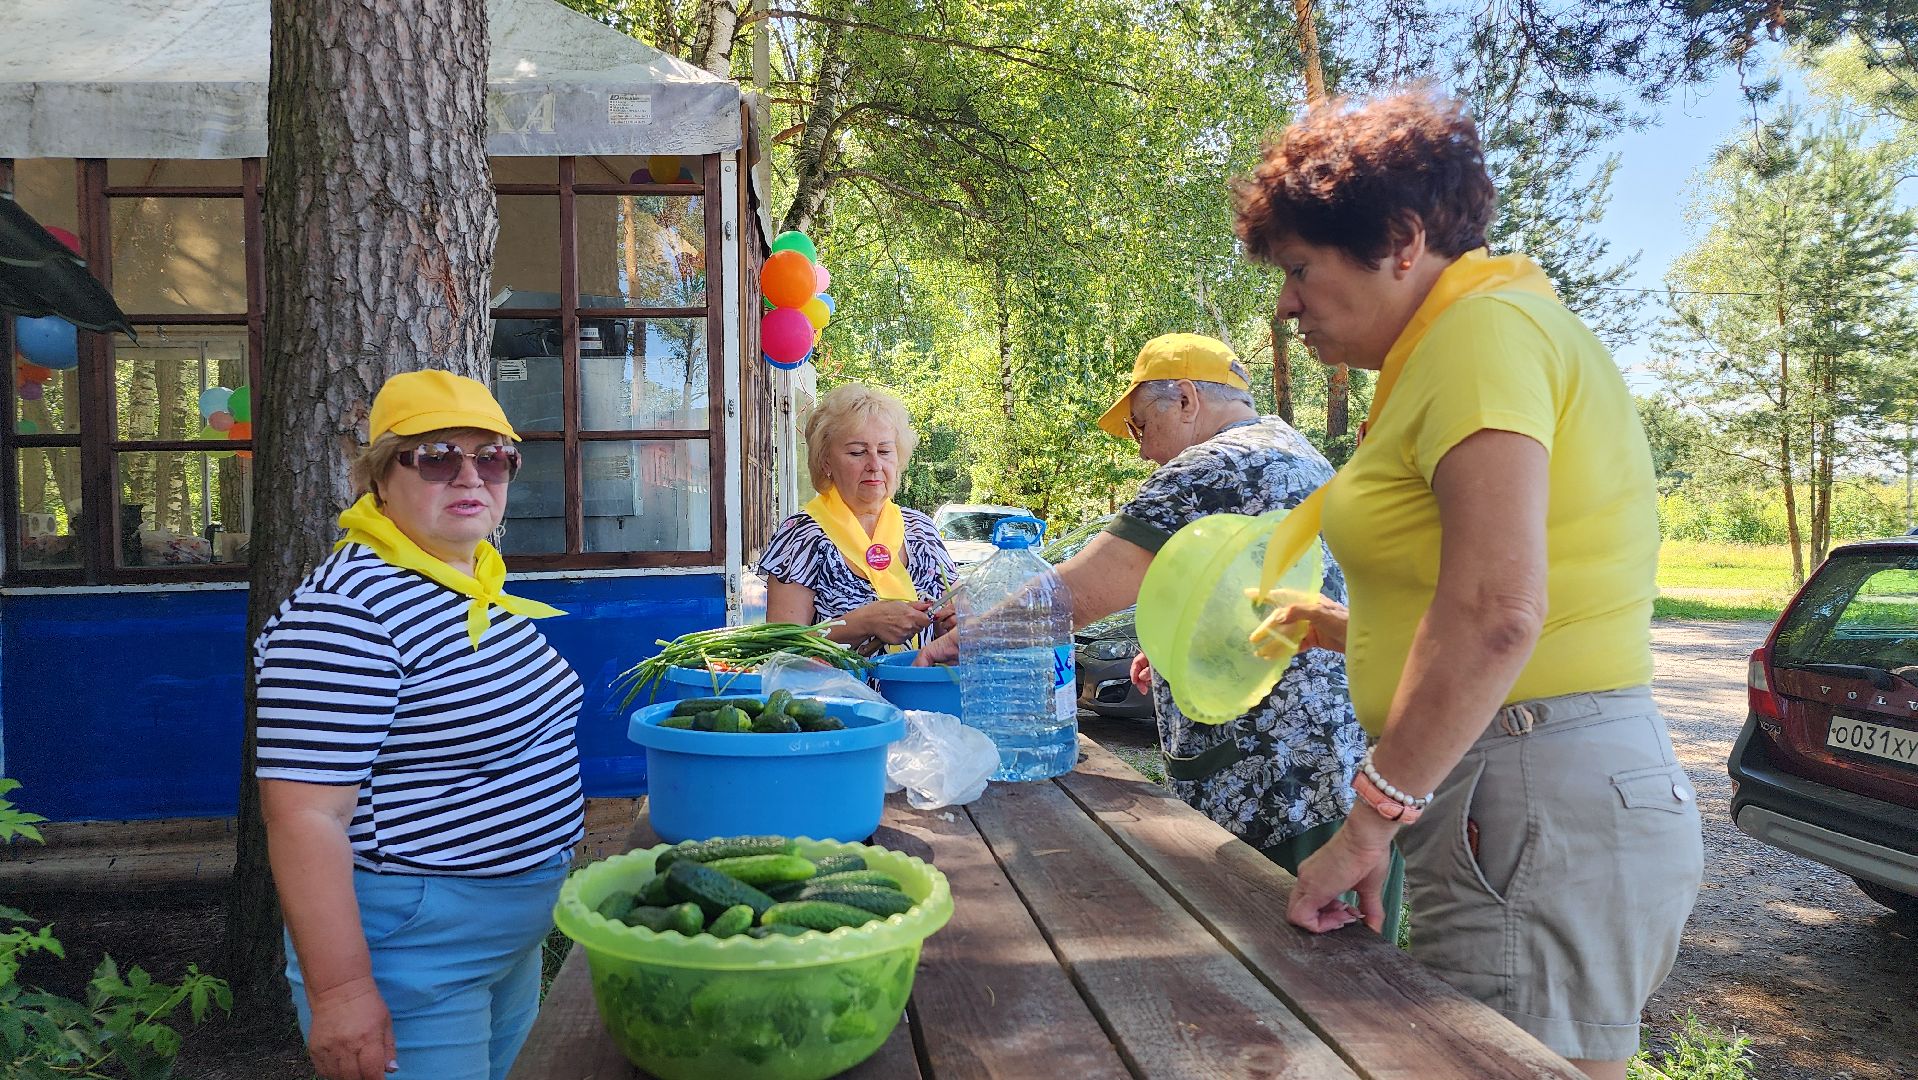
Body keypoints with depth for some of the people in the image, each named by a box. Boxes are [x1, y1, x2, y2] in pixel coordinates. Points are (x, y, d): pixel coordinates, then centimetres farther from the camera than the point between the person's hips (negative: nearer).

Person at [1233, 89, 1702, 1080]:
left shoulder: (1485, 328, -12)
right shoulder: (1472, 331, 19)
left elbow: (1496, 613, -24)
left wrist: (1371, 821, -19)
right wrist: (1347, 628, 22)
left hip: (1536, 811, -10)